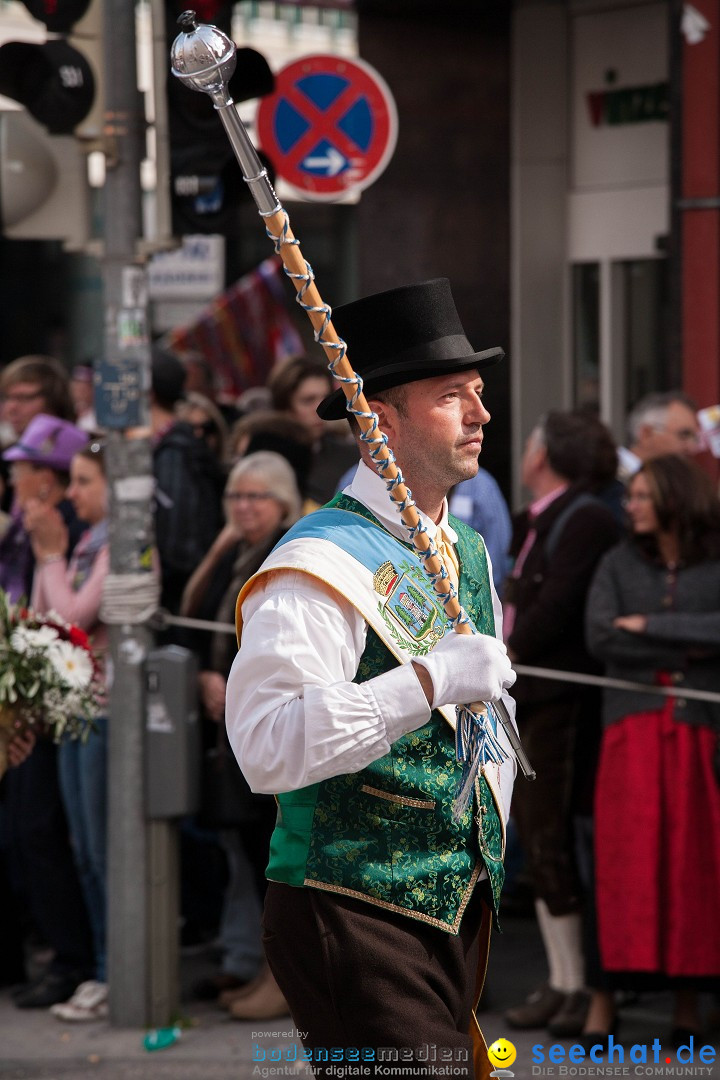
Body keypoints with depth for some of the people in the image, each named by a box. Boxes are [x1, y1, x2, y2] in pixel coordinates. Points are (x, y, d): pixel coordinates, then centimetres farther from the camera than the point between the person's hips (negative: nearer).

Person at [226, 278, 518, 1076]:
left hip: (458, 912, 9)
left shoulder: (468, 551, 14)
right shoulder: (323, 563, -16)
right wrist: (430, 681, -30)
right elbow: (266, 747, -28)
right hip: (355, 918, -9)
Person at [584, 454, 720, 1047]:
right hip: (633, 725, 1)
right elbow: (599, 637, -3)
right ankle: (607, 992, -4)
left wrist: (650, 626, -10)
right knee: (625, 859, -6)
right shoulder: (620, 563, 10)